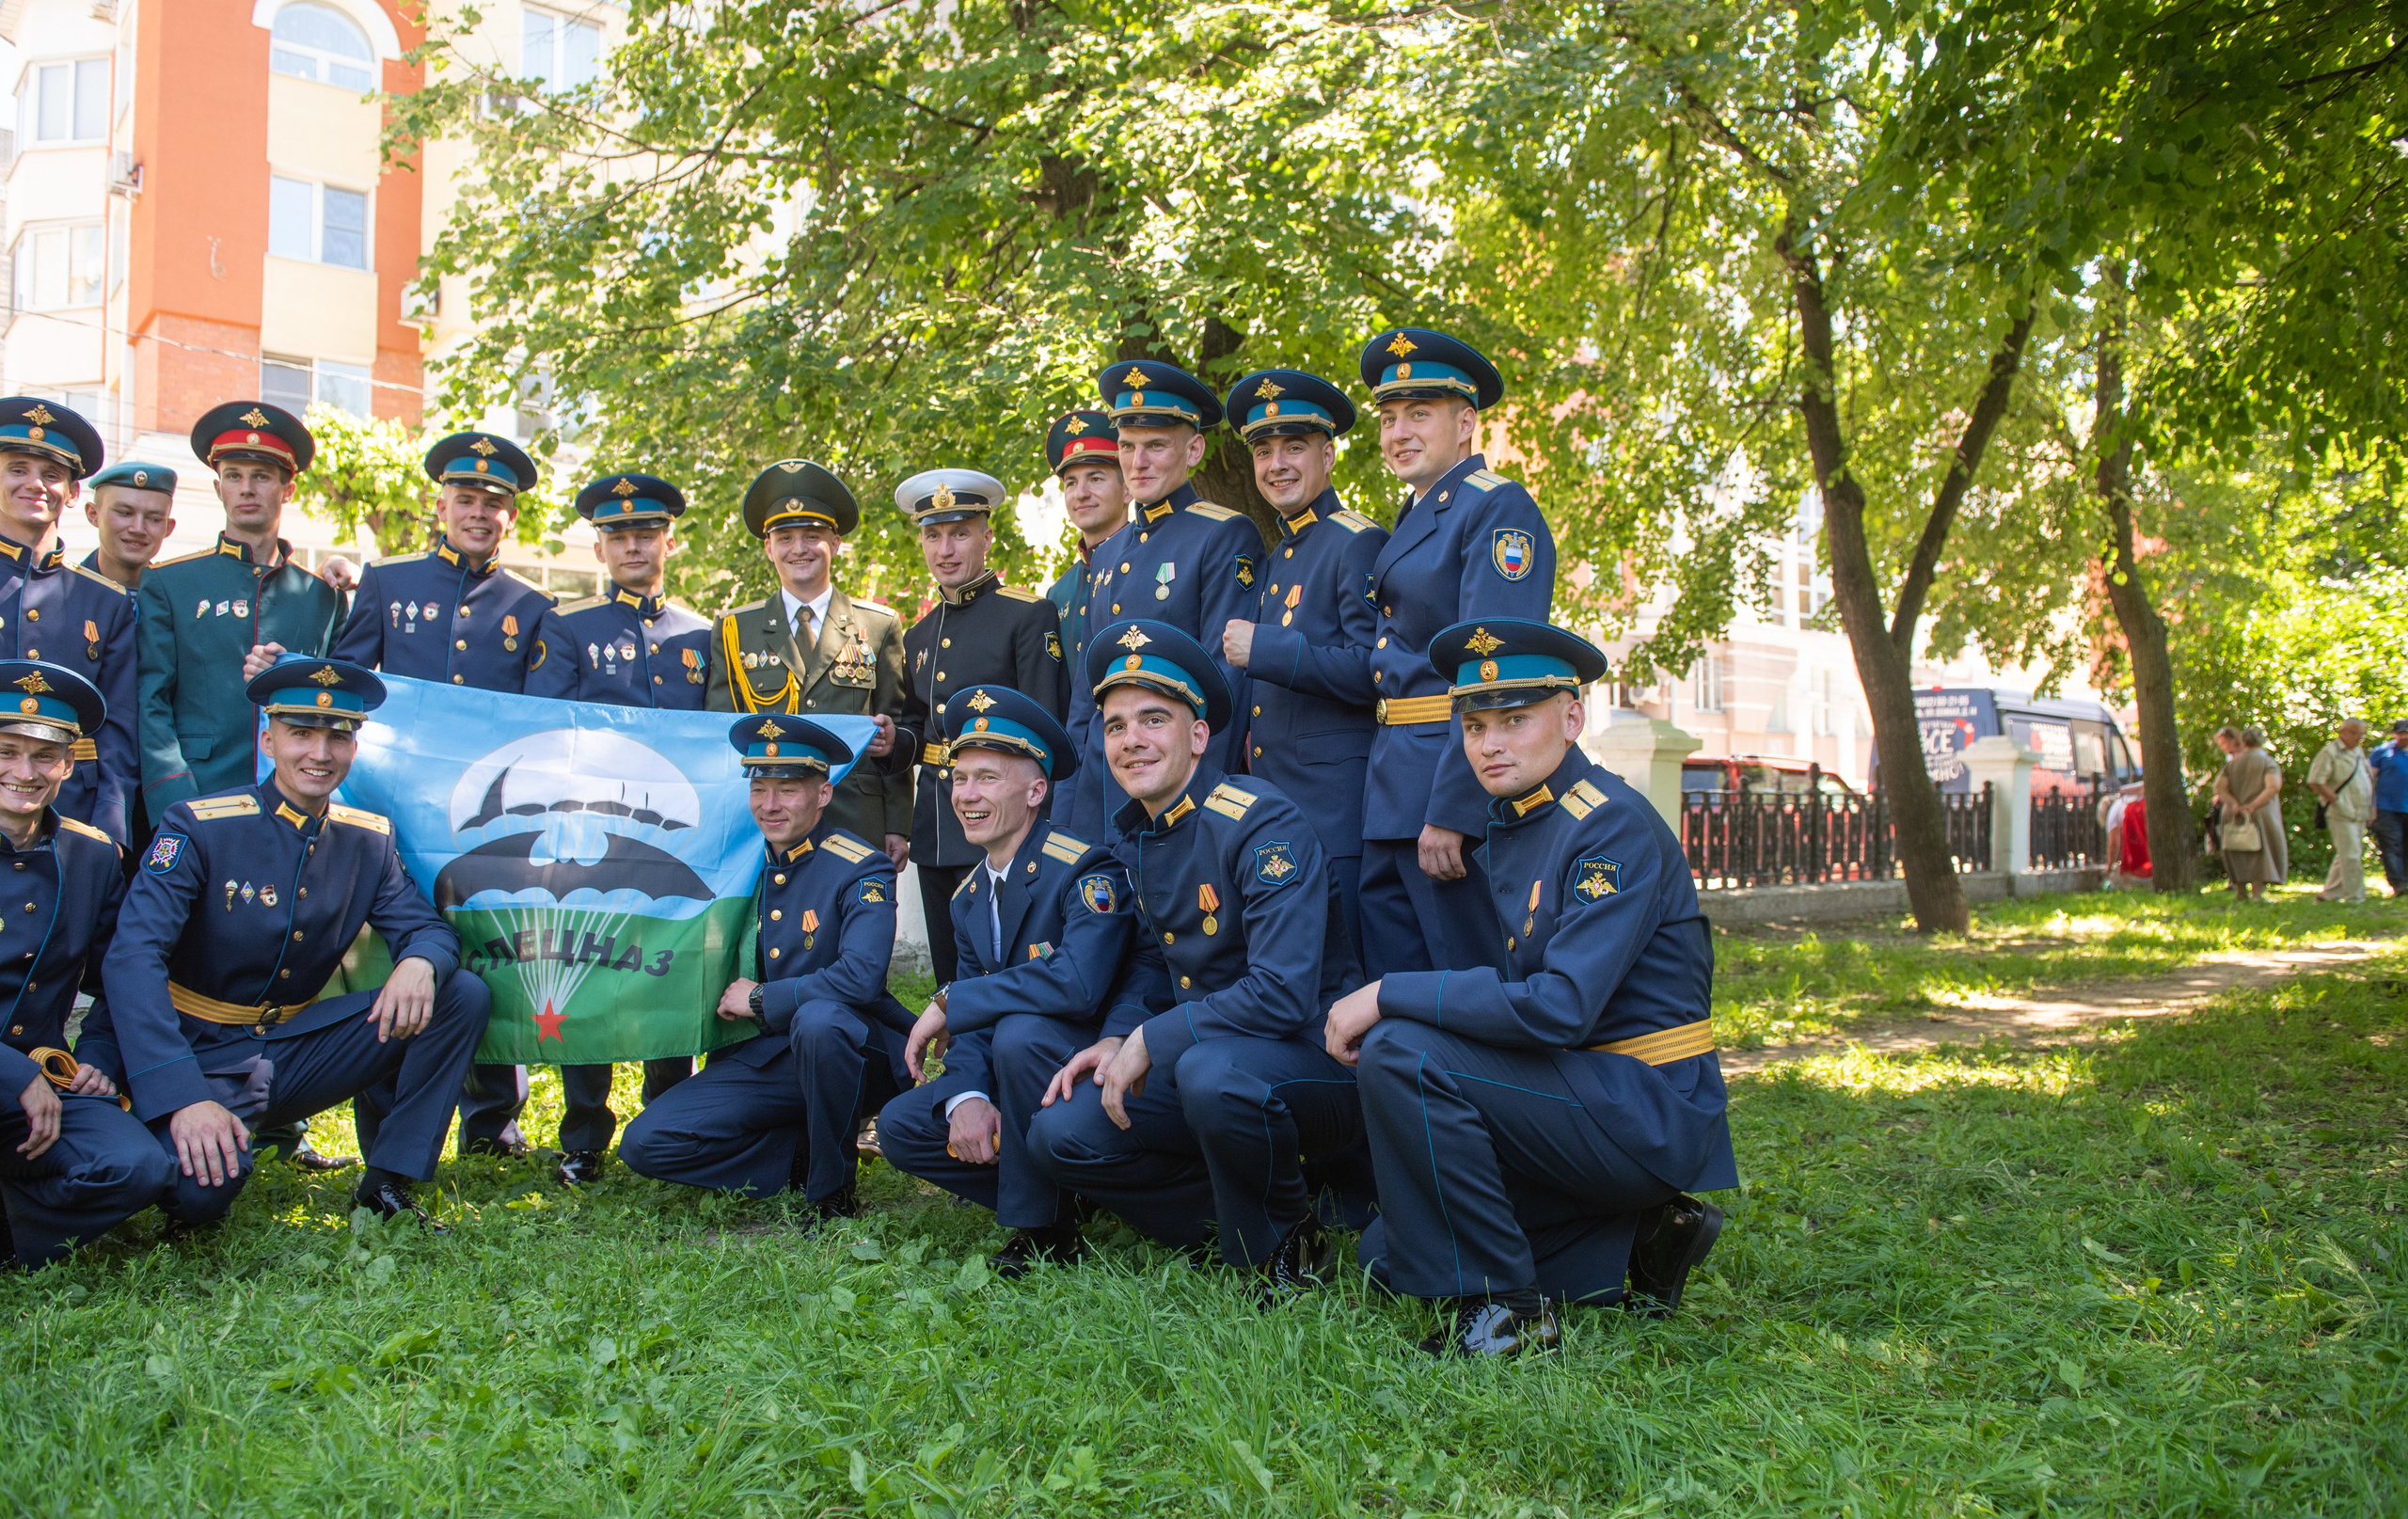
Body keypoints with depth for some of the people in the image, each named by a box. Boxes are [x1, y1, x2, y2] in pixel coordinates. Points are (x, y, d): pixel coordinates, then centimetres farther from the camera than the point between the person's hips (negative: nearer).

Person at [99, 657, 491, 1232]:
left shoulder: (368, 840, 3)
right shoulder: (199, 828, -13)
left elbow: (430, 928, 3)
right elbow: (132, 959, -22)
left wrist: (418, 964, -26)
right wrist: (184, 1097, -34)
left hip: (296, 1052, 5)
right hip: (203, 1054, -5)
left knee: (464, 997, -11)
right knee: (201, 1183, -34)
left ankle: (388, 1183, -3)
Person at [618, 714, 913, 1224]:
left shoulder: (860, 870, -11)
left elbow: (860, 977, -25)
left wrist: (759, 1000, -15)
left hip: (849, 1051, -5)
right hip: (764, 1057, 5)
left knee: (817, 1019, -40)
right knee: (645, 1143, -11)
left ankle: (833, 1188, -18)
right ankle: (804, 1155, 2)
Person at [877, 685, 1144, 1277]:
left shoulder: (1086, 869, -18)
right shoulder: (969, 898, 8)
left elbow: (1079, 984, -35)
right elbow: (970, 1026, 5)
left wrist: (950, 1003, -24)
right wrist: (967, 1096, -18)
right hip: (1007, 1072, 8)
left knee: (1020, 1033, -35)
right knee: (900, 1127, -7)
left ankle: (1041, 1230, -17)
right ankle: (1052, 1202, 3)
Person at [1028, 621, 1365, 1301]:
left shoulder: (1264, 825, -20)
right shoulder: (1132, 837, 6)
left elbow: (1284, 994, -29)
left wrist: (1149, 1043, -21)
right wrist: (1118, 1038, -3)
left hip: (1316, 1064, -7)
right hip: (1196, 1063, 8)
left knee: (1211, 1070, -38)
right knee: (1060, 1135, -8)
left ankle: (1291, 1242, -10)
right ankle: (1242, 1225, 3)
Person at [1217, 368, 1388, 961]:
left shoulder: (1359, 544, -7)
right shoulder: (1273, 561, 20)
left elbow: (1374, 671, -17)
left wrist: (1265, 649, -18)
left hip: (1335, 802, -8)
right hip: (1268, 798, 8)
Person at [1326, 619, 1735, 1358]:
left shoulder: (1614, 826, -18)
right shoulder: (1507, 825, 9)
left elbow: (1561, 1008, -28)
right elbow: (1511, 995, 16)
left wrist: (1388, 996, -23)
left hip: (1651, 1113, -9)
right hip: (1588, 1099, 9)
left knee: (1399, 1052, -25)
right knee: (1392, 1258, 9)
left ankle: (1505, 1305, -13)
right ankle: (1640, 1241, 11)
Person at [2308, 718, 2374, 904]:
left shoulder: (2359, 752, 17)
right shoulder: (2330, 752, -9)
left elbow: (2369, 779, 25)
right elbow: (2315, 782, -17)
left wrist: (2371, 810, 16)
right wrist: (2338, 801, -16)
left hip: (2360, 815, 8)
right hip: (2342, 814, -8)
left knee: (2346, 855, 12)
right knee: (2351, 856, -9)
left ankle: (2329, 893, 20)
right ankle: (2354, 897, -4)